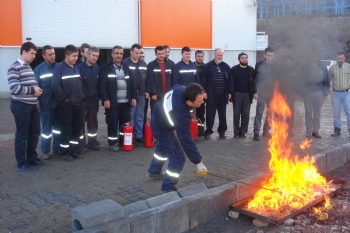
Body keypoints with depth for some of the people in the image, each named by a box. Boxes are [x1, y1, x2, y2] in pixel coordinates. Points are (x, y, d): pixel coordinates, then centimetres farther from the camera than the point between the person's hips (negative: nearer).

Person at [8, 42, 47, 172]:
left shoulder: (29, 68, 15)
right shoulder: (14, 68, -12)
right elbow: (14, 88, -21)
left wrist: (37, 91, 3)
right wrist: (33, 90, -15)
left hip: (32, 105, 8)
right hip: (21, 106, -8)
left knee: (34, 133, 13)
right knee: (22, 135, 1)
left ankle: (32, 158, 27)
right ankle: (21, 164, 11)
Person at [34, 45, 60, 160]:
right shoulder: (39, 69, -5)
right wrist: (37, 102, -10)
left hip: (59, 103, 3)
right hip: (46, 104, -3)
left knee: (57, 127, 13)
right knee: (46, 128, 5)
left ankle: (57, 148, 26)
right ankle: (45, 151, 17)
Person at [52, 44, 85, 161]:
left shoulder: (76, 68, 12)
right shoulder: (59, 68, -10)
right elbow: (55, 85, -19)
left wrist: (82, 96, 7)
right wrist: (64, 98, -15)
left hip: (78, 103, 6)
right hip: (66, 105, -6)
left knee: (77, 128, 11)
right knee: (66, 129, 1)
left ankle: (74, 150, 23)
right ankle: (65, 152, 12)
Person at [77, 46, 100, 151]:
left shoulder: (97, 68, 5)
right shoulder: (79, 67, -12)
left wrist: (98, 96, 5)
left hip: (94, 100, 5)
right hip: (82, 100, -5)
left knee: (93, 123, 13)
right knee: (81, 123, 4)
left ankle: (92, 143, 25)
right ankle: (80, 145, 13)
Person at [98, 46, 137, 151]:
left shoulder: (126, 68, 14)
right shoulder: (105, 68, -1)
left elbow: (132, 83, 14)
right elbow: (102, 85, -8)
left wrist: (133, 97, 7)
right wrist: (105, 99, -15)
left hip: (126, 102, 4)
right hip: (112, 102, -4)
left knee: (126, 124, 8)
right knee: (112, 124, 1)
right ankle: (112, 143, 12)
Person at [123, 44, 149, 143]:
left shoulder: (143, 64, 12)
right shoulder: (125, 63, -6)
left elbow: (146, 79, 12)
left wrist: (147, 91, 6)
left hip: (141, 93, 5)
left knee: (140, 116, 10)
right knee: (130, 116, 0)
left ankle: (139, 136, 18)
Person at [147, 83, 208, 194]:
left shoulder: (181, 89, -24)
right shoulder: (181, 114, -43)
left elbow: (173, 88, 2)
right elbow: (185, 139, -38)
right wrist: (198, 162, -30)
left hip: (157, 120, 9)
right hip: (163, 128, -9)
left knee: (163, 146, 32)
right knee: (178, 157, -9)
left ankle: (154, 171, 56)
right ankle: (167, 189, 4)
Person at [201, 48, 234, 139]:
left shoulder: (226, 66, 7)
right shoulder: (208, 66, -1)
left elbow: (230, 80, 7)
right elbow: (203, 80, -4)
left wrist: (230, 92, 3)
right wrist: (204, 92, -10)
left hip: (223, 95, 3)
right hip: (211, 95, -2)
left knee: (222, 114, 8)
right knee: (210, 114, 4)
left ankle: (222, 132, 19)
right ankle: (208, 131, 14)